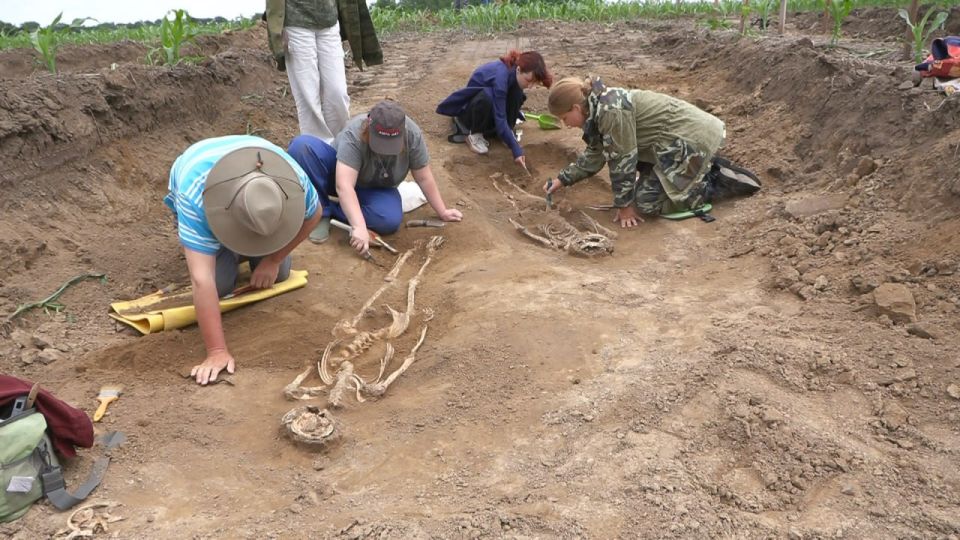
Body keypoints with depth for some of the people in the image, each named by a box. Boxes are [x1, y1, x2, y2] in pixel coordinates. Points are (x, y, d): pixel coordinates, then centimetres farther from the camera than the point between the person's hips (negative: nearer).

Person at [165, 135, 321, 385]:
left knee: (278, 274, -8)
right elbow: (202, 280, -48)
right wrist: (217, 351, -50)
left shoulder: (293, 180, -39)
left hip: (254, 201, 2)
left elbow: (312, 216, -14)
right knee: (220, 283, -17)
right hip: (205, 204, -2)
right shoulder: (195, 197, -47)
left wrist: (273, 260, -16)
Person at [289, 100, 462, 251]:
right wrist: (359, 227, -50)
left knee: (391, 220, -31)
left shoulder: (413, 135, -26)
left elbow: (424, 178, -14)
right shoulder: (354, 134, -34)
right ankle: (322, 212, -20)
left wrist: (442, 212, -9)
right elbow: (344, 185, -41)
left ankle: (333, 211, -12)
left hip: (375, 189, 2)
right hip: (341, 172, -2)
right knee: (301, 145, -30)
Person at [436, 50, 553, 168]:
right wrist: (516, 150, -42)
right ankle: (475, 134, -18)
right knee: (486, 96, -40)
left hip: (492, 108, 6)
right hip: (468, 107, -6)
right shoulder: (501, 76, -37)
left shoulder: (514, 72, -17)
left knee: (517, 93, -22)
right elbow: (500, 119, -39)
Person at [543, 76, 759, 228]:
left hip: (693, 138, -10)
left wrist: (625, 205, -9)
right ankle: (708, 169, 19)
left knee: (647, 202, -7)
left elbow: (622, 159, -18)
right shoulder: (597, 111, 7)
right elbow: (594, 156, 19)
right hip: (683, 134, 10)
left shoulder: (610, 110, -22)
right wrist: (563, 179, 17)